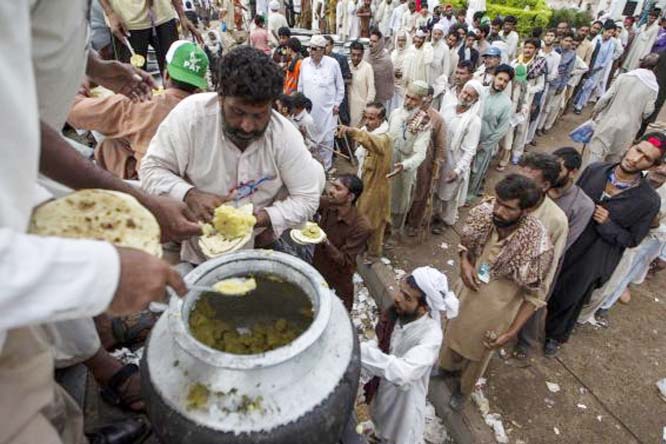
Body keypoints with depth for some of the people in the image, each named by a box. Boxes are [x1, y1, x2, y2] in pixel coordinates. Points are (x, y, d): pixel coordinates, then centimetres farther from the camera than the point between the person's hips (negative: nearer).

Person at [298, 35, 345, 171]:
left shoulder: (333, 63, -8)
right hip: (308, 109, 3)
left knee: (326, 139, 3)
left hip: (327, 109, -3)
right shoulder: (305, 63, 0)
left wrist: (337, 104, 0)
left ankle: (326, 167, 18)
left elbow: (340, 86, 1)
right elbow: (300, 85, 10)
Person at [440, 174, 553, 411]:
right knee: (454, 329, 29)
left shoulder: (538, 245, -33)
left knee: (478, 350, 22)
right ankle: (447, 366, 62)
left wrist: (512, 331, -19)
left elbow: (534, 295, -18)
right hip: (469, 287, 4)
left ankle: (463, 389, 54)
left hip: (498, 304, -3)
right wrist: (464, 262, -20)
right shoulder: (482, 212, -23)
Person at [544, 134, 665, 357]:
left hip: (593, 261, -2)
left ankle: (556, 335, 49)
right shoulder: (594, 170, -11)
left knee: (570, 299, 19)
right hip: (565, 245, 2)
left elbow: (632, 240, -9)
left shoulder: (648, 201, -19)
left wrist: (606, 224, -25)